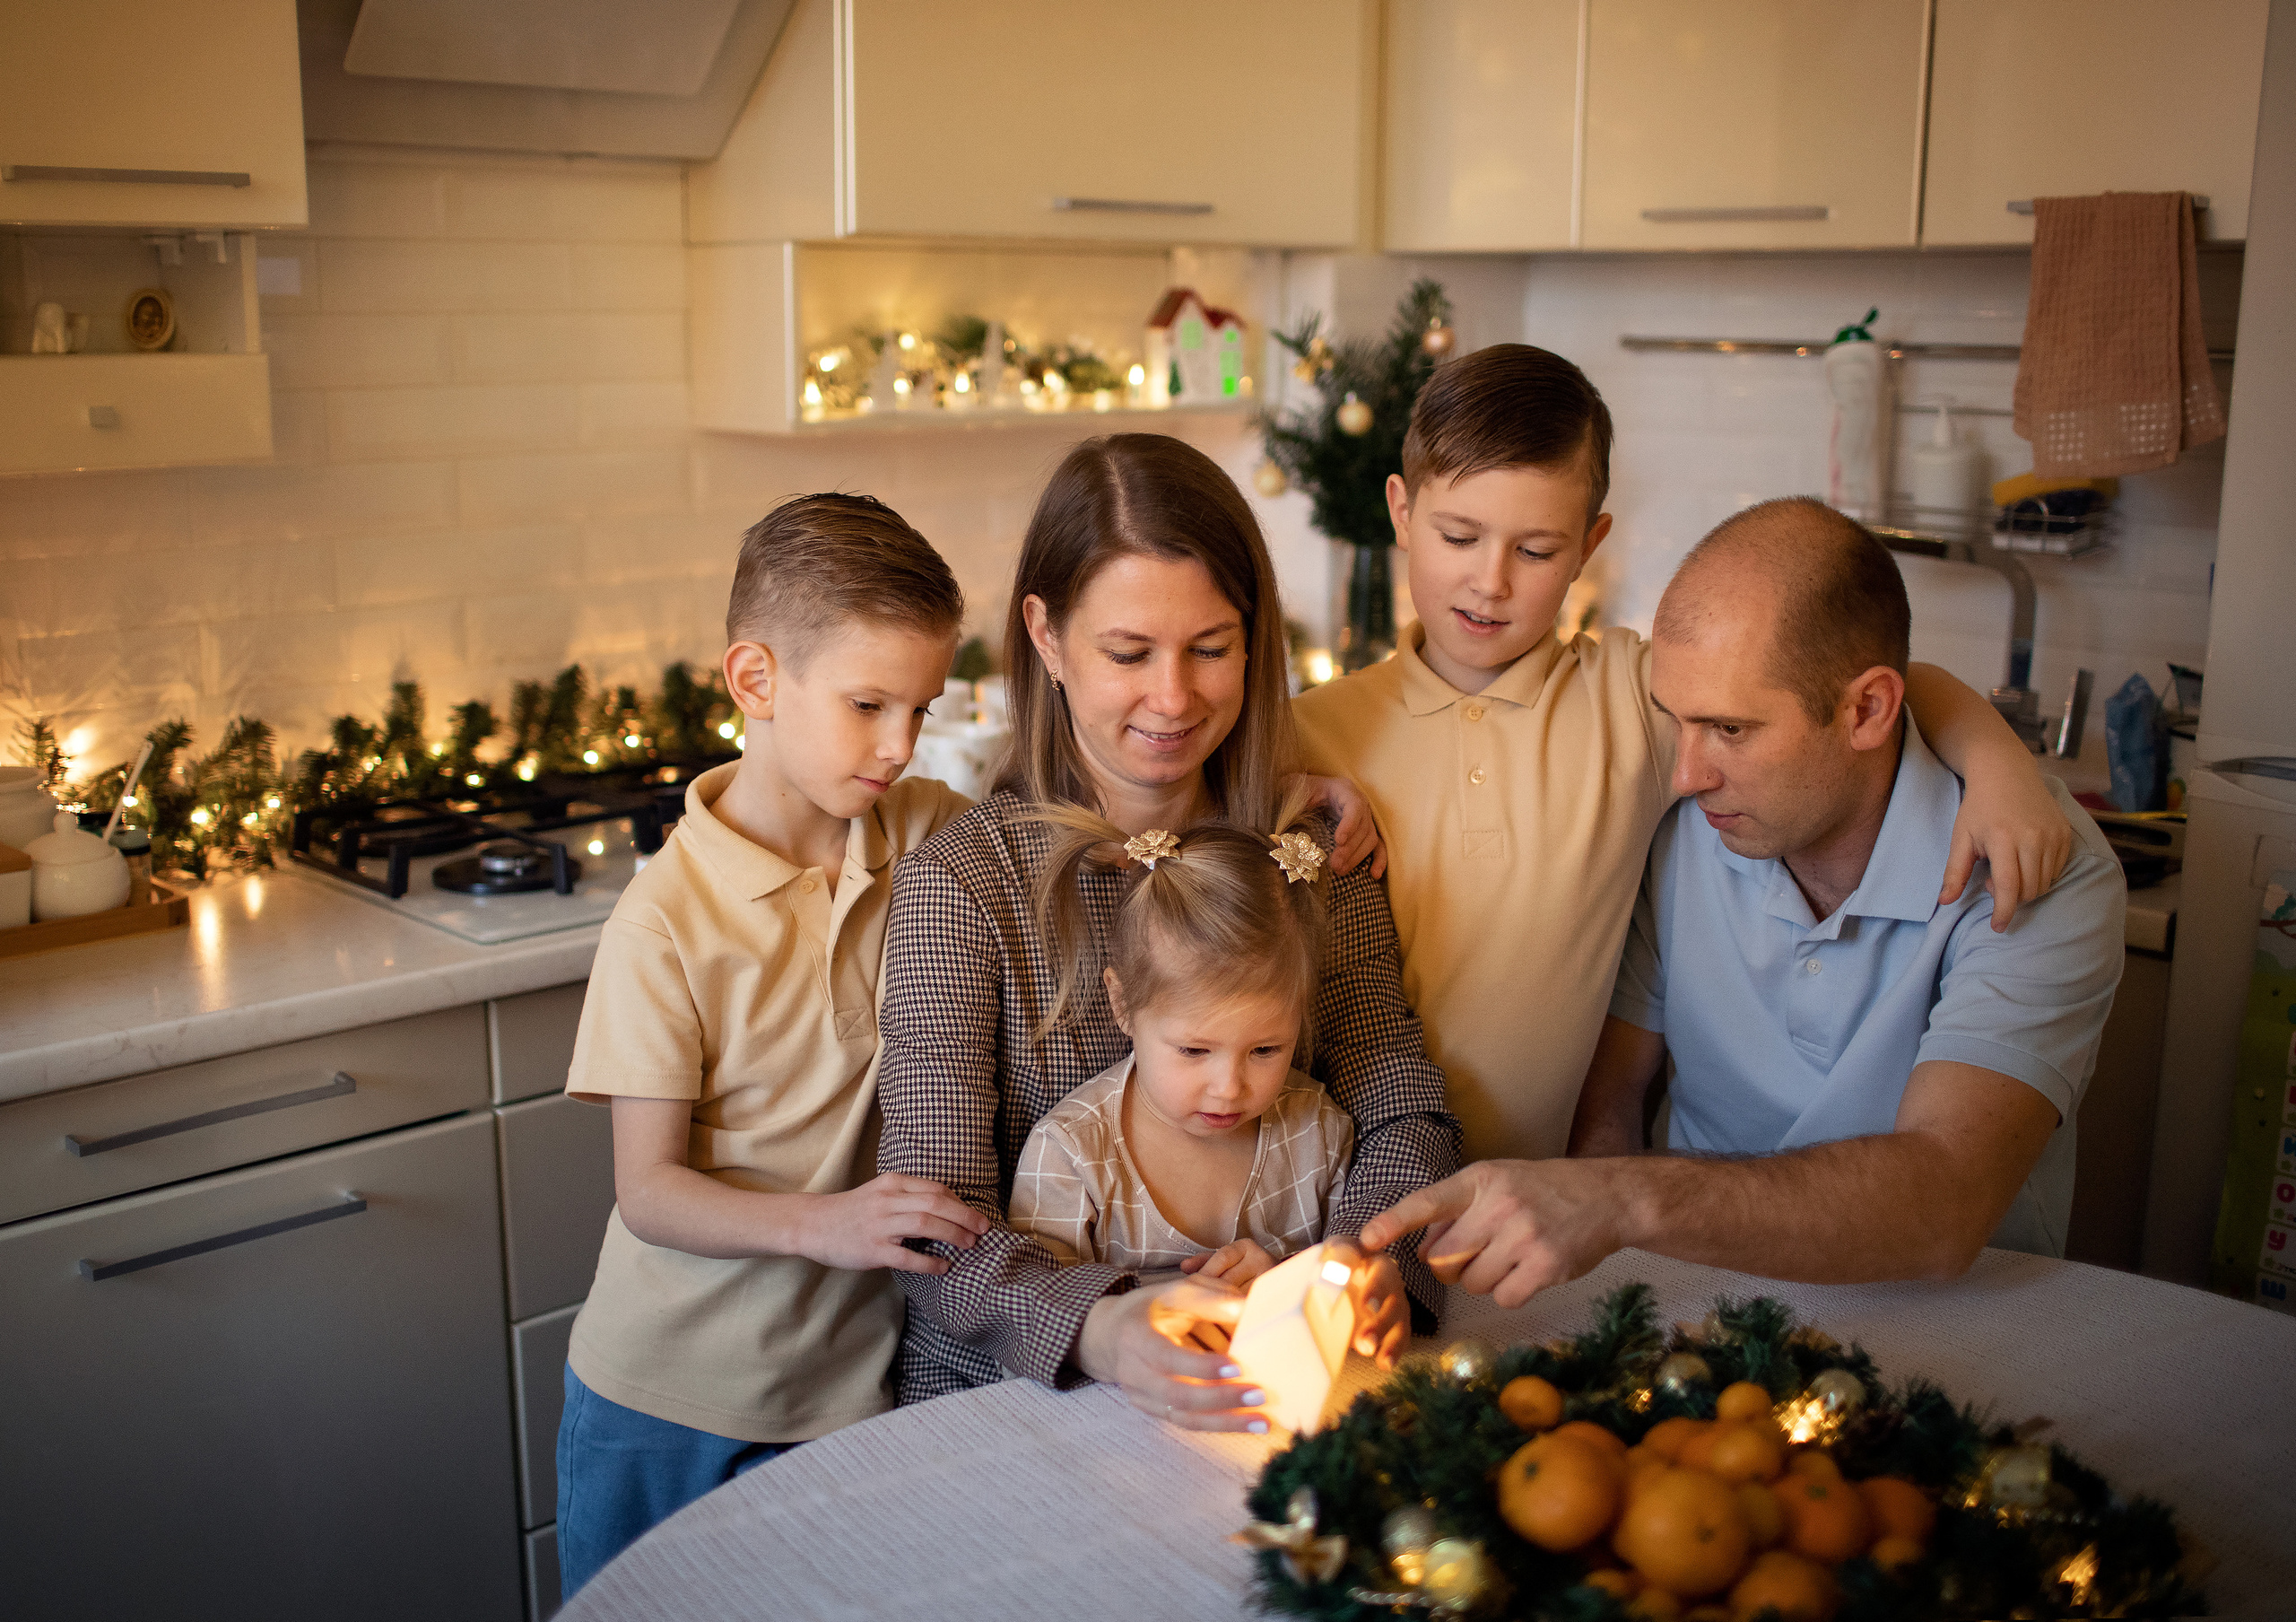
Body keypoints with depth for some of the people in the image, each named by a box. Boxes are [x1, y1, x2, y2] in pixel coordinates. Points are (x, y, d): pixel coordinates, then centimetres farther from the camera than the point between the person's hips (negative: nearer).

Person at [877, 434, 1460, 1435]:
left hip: (1258, 1395, 1)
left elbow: (1403, 1115, 1)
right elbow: (935, 1233, -15)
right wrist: (1097, 1326, -36)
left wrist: (1361, 1264, -22)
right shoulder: (959, 884, -11)